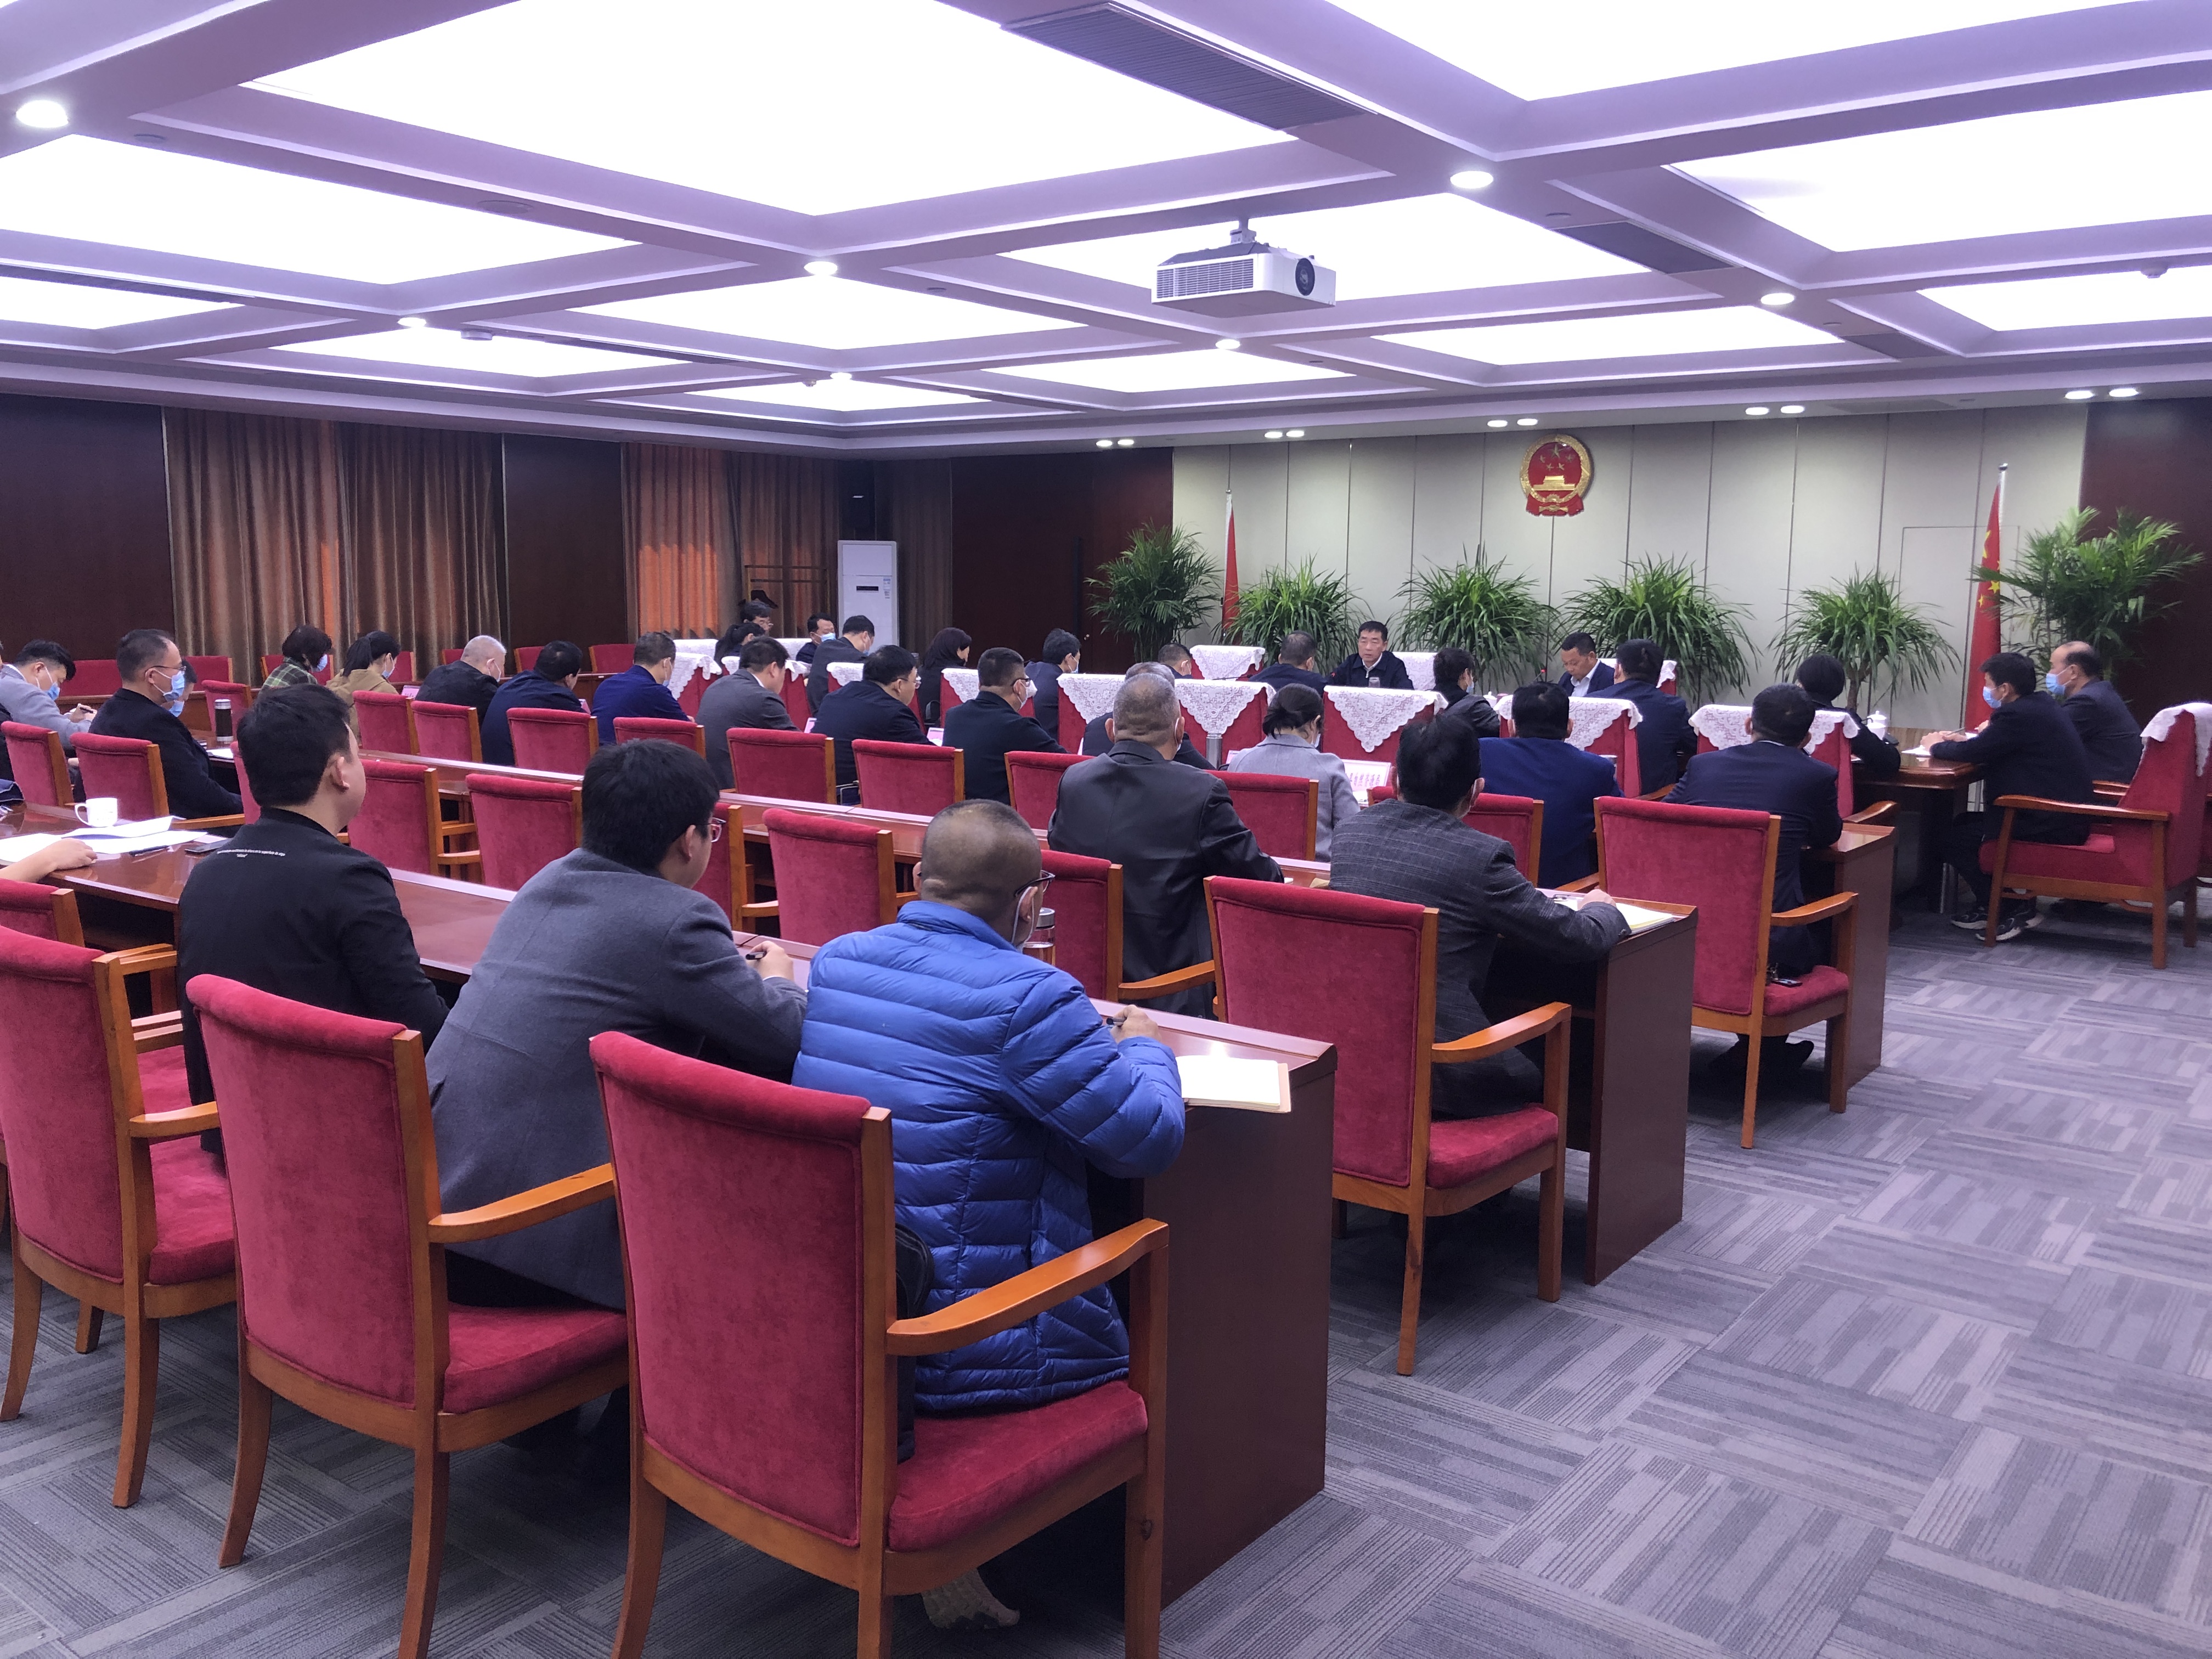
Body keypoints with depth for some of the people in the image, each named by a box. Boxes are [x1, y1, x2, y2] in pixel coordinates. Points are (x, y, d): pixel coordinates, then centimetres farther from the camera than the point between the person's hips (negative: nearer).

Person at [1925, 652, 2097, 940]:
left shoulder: (2018, 715, -18)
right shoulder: (2041, 706, 13)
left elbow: (1972, 753, -14)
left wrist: (1937, 746, 4)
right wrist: (1964, 740, 13)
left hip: (2054, 826, -10)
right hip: (2070, 816, 10)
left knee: (1955, 837, -7)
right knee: (1965, 822, 18)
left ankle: (1997, 909, 5)